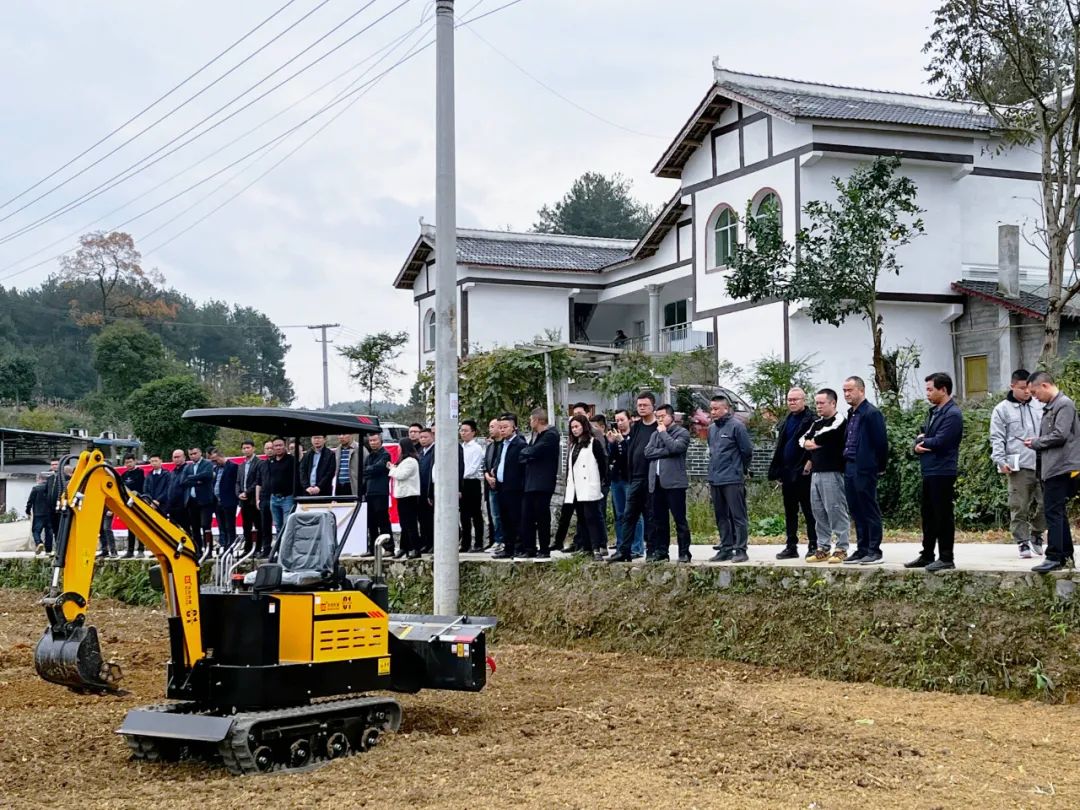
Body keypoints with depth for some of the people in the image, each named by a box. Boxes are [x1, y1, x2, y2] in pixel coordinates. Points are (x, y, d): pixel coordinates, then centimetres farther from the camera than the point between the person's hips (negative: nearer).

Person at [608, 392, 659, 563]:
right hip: (635, 479, 6)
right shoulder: (635, 427, 14)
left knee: (651, 517, 2)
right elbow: (629, 451, 16)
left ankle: (652, 550, 9)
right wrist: (620, 440, 0)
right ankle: (623, 551, 9)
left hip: (651, 479, -6)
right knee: (628, 516, 6)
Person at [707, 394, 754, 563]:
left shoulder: (736, 426, -9)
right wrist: (713, 472, 17)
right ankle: (725, 549, 18)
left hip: (733, 480, -8)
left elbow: (747, 451, -6)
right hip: (715, 480, 8)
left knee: (738, 516, -4)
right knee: (721, 517, 11)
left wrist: (741, 470, 4)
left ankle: (740, 550, -2)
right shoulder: (712, 428, 13)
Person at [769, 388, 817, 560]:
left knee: (808, 511, -1)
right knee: (790, 512, 10)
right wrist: (778, 472, 14)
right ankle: (791, 547, 15)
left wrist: (808, 466, -17)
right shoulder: (786, 421, 15)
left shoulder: (811, 420, -8)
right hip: (787, 474, 7)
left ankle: (813, 546, 4)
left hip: (803, 474, -7)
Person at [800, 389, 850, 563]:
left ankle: (841, 549, -4)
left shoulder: (839, 420, -6)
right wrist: (810, 443, -5)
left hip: (832, 472, -9)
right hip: (816, 472, 9)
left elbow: (826, 434, -17)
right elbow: (803, 439, 15)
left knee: (836, 511, -8)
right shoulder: (817, 423, 20)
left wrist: (812, 442, 0)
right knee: (819, 512, 10)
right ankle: (823, 549, 16)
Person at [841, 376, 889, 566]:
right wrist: (845, 463, 13)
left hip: (865, 470, -9)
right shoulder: (851, 414, 15)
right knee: (856, 512, 12)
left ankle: (874, 551, 2)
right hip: (850, 468, 9)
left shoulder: (872, 413, -12)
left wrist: (880, 468, -7)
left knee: (870, 511, -3)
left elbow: (881, 442, -12)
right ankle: (862, 549, 18)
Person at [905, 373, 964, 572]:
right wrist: (919, 443, -8)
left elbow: (939, 442, -21)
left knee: (943, 516, -3)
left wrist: (923, 441, -3)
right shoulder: (934, 412, 17)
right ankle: (927, 555, 23)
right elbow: (921, 436, 15)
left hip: (942, 472, -9)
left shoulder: (952, 414, -13)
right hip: (929, 471, 9)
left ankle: (946, 558, 2)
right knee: (928, 515, 15)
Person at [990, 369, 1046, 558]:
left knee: (1044, 503, 4)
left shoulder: (1040, 405, 12)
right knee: (1019, 507, -3)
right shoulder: (1002, 409, 3)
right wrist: (1000, 461, -9)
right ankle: (1023, 543, 4)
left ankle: (1036, 536, 24)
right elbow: (997, 439, 1)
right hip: (1018, 467, -3)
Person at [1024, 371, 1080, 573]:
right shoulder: (1049, 407, 18)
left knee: (1054, 512, -10)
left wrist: (1036, 443, -7)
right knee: (1057, 513, 13)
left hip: (1061, 468, -10)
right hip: (1052, 468, 10)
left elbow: (1060, 435, -18)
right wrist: (1037, 444, 3)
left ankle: (1054, 557, -9)